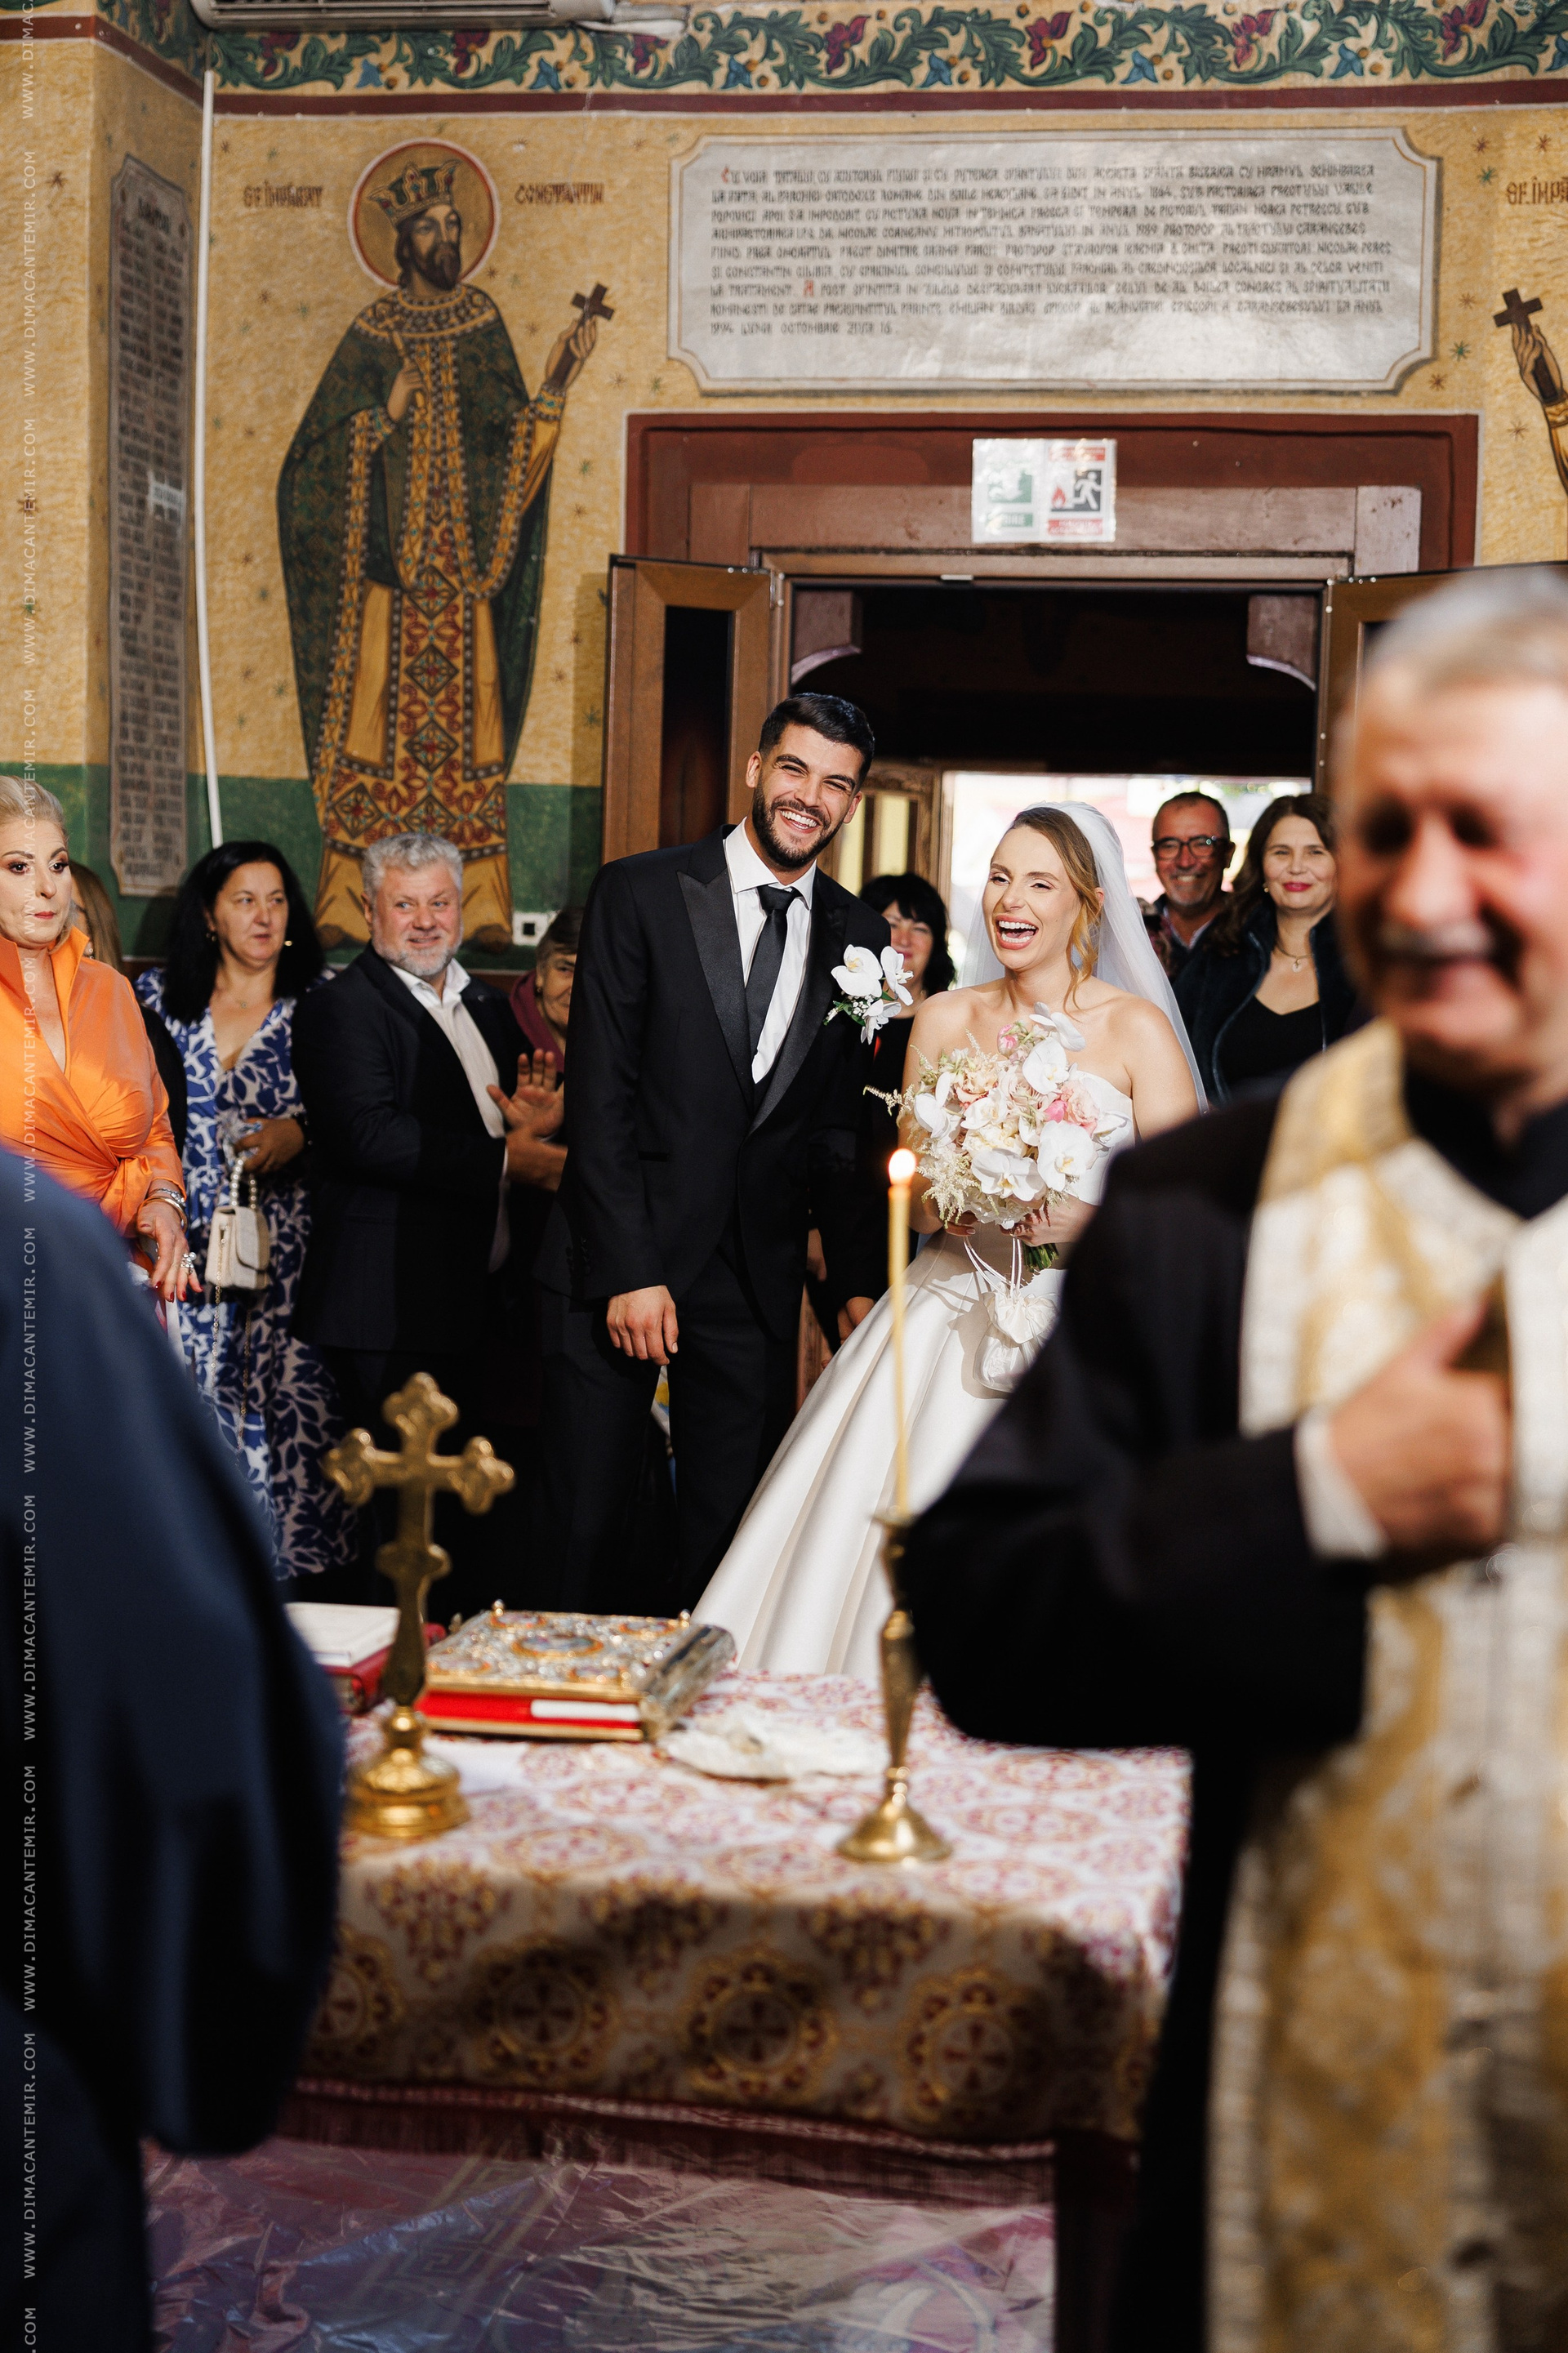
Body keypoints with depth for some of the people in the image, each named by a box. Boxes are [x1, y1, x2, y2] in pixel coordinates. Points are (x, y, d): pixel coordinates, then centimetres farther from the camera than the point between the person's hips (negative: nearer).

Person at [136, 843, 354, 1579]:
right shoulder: (158, 997, 9)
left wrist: (297, 1136, -15)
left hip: (285, 1253, -1)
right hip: (185, 1251, 1)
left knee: (290, 1405, -8)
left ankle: (294, 1572, 3)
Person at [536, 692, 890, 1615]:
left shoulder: (861, 939, 7)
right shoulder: (640, 893, -4)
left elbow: (846, 1125, 10)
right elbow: (599, 1095, -8)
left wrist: (861, 1280, 3)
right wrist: (627, 1269, -14)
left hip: (759, 1275, 3)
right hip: (619, 1256, -2)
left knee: (732, 1533, 5)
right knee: (588, 1529, 4)